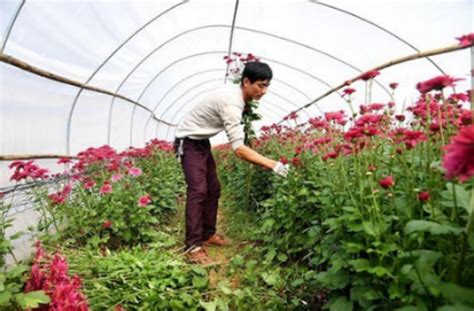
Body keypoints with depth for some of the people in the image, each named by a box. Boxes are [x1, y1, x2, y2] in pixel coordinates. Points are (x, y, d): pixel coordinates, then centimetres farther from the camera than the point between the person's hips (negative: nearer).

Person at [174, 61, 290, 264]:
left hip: (202, 141, 10)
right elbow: (238, 148, -36)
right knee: (198, 190, -15)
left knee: (213, 188, 9)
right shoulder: (231, 103, -30)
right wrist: (273, 165, -38)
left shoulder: (234, 93, 0)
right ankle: (193, 246, -10)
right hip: (189, 142, -9)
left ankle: (208, 234, 20)